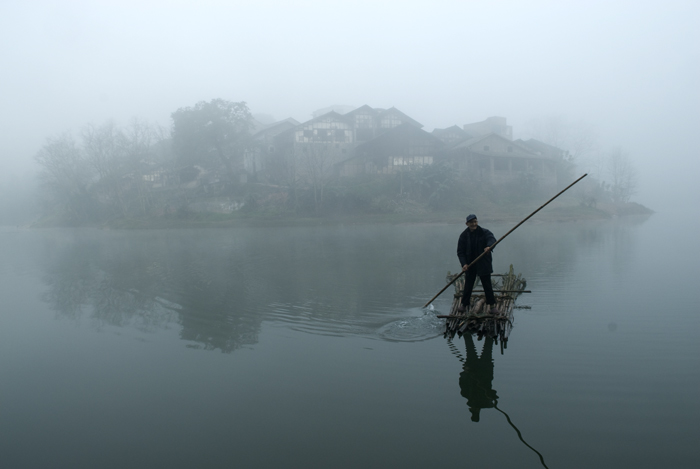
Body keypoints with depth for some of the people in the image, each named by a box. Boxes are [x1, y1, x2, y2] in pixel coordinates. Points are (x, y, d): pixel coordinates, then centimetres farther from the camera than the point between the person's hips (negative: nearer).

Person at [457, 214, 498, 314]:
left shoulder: (484, 232, -4)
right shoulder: (464, 235, 1)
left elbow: (491, 238, -26)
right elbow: (460, 251, -1)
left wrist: (489, 246, -49)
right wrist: (464, 264, -15)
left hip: (483, 264, -1)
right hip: (469, 265, 1)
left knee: (487, 285, 3)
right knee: (468, 285, 6)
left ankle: (492, 305, 15)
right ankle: (464, 304, 20)